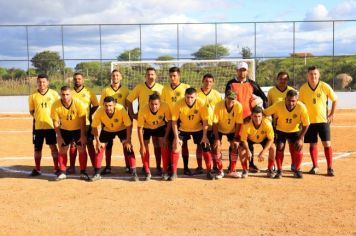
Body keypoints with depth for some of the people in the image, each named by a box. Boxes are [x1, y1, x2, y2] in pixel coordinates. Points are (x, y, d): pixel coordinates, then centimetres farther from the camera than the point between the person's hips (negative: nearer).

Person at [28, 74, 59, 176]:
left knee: (53, 147, 2)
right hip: (38, 125, 2)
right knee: (37, 148, 9)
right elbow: (31, 110, 9)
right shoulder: (33, 96, 1)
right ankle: (37, 169, 21)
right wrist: (36, 117, -5)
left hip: (51, 125, -1)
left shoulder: (54, 94, -1)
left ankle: (56, 168, 12)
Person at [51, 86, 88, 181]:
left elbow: (83, 121, -18)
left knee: (82, 150, -3)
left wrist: (82, 135, -17)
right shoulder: (56, 105, -19)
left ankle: (83, 172, 7)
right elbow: (56, 122, -11)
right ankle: (62, 172, 12)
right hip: (64, 130, 2)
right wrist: (59, 136, -13)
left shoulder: (78, 104, -24)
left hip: (78, 129, -1)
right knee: (62, 150, 2)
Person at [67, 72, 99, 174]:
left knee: (89, 144, 1)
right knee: (73, 145, 8)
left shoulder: (89, 92, 2)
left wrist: (88, 115, -5)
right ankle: (72, 167, 14)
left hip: (86, 123, -2)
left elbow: (95, 105, 5)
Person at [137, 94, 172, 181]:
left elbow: (169, 121, -18)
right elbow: (139, 128, -26)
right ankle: (147, 172, 7)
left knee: (164, 145, -13)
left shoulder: (165, 107, -34)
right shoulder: (143, 110, -35)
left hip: (161, 126, 0)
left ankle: (165, 171, -1)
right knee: (144, 148, -8)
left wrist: (165, 137, -20)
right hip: (146, 127, 0)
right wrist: (142, 146, -25)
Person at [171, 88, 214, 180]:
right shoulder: (179, 105, -25)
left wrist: (204, 136, -17)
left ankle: (209, 171, 11)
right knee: (176, 147, -13)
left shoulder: (201, 104, -24)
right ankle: (174, 172, -2)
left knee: (205, 147, -5)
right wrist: (176, 137, -21)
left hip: (198, 129, 0)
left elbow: (205, 121, -16)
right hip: (183, 129, 0)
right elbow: (174, 121, -18)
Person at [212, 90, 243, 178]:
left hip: (232, 130, 1)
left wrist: (235, 138, -18)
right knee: (217, 147, -13)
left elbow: (238, 123, -19)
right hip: (219, 129, -1)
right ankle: (220, 171, 1)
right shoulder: (218, 106, -30)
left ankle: (232, 171, 6)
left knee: (235, 146, -9)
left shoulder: (238, 106, -27)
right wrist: (217, 139, -24)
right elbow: (215, 123, -23)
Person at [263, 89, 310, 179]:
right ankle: (279, 171, 4)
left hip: (295, 130, 0)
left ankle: (297, 170, 9)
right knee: (279, 148, -11)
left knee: (298, 148, -11)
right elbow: (264, 113, -21)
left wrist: (300, 139, -18)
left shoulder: (301, 107, -29)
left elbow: (306, 125, -17)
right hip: (281, 130, 0)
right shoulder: (278, 105, -30)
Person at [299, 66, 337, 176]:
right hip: (309, 120, 2)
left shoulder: (325, 86, -7)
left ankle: (330, 168, 4)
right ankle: (315, 166, 21)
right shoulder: (303, 88, -2)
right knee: (312, 144, 8)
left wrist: (331, 114, 1)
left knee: (327, 144, -3)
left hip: (323, 120, -2)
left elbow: (335, 100, 4)